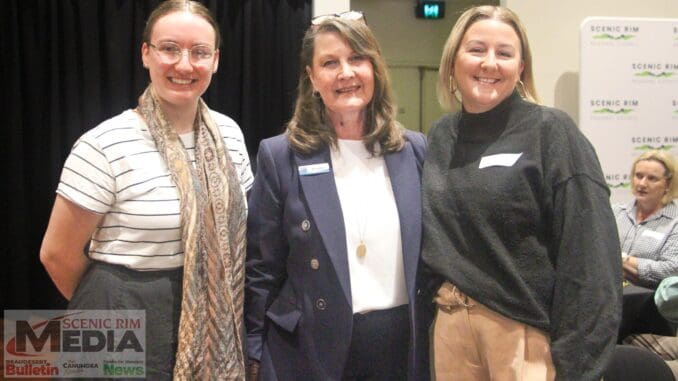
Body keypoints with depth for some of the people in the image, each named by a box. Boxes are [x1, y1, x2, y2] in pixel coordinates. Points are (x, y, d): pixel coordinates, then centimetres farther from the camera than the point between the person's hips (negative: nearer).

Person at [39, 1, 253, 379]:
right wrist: (110, 306, 6)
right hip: (128, 330, -4)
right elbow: (58, 254, -7)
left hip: (215, 321, 5)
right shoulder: (105, 145, -16)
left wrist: (229, 308, 12)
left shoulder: (229, 133, 0)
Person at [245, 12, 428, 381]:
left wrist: (430, 342, 8)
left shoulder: (415, 150, 1)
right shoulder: (280, 156, -6)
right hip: (310, 351, -2)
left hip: (404, 346, 3)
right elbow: (261, 270, -3)